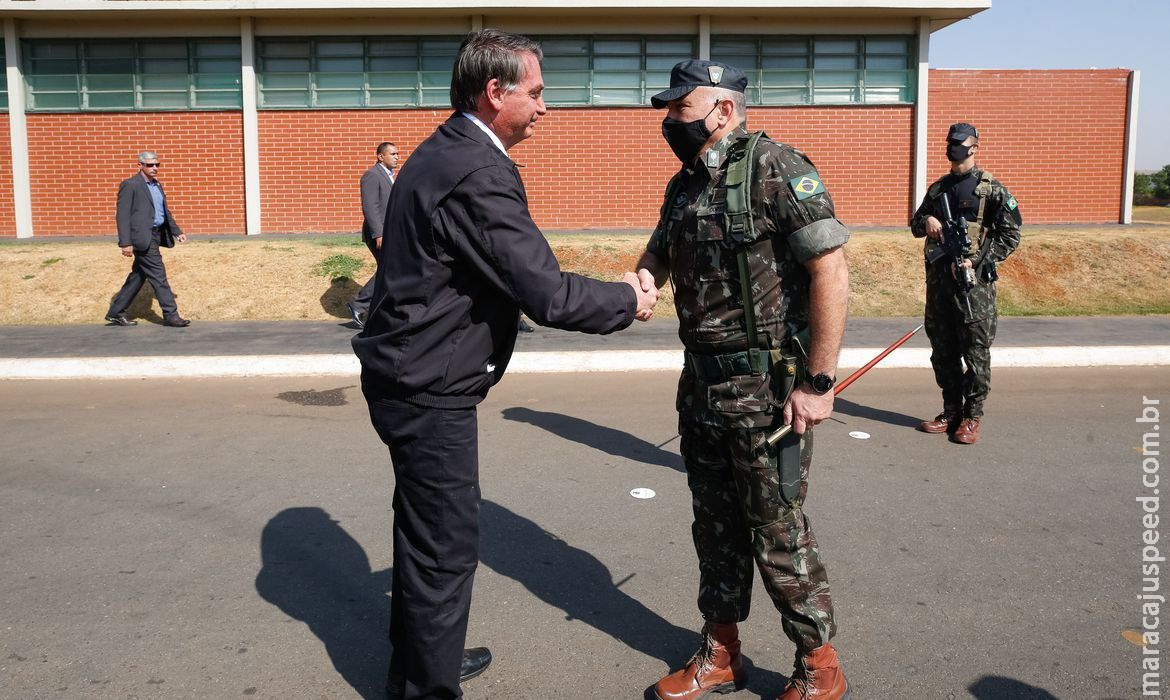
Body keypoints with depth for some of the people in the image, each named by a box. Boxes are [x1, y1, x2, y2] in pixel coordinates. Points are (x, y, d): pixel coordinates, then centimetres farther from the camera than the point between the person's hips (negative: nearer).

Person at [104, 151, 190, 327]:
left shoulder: (157, 185, 17)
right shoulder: (130, 185, -9)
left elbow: (165, 212, 25)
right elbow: (122, 215, -13)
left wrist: (177, 232, 16)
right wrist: (125, 243, -19)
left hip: (155, 236, 9)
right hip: (142, 237, -9)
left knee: (138, 276, 13)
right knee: (158, 275, -7)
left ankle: (115, 313, 23)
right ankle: (171, 315, -2)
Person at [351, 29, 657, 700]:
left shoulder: (441, 152, 10)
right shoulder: (480, 174, -22)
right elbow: (546, 293, -23)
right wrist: (628, 300, -8)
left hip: (410, 376, 11)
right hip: (431, 393, -11)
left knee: (424, 533, 23)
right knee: (447, 547, 2)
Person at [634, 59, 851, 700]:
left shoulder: (775, 168, -13)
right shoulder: (684, 185, 11)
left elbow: (832, 272, -17)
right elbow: (657, 254, 22)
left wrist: (818, 381, -19)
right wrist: (641, 283, -4)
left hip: (767, 389, -7)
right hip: (701, 385, 8)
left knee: (777, 531, 3)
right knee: (715, 525, 16)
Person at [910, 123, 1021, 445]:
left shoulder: (992, 189, -2)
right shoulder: (938, 188, 14)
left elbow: (1010, 236, -5)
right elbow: (915, 225, 23)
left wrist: (976, 262, -15)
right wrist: (925, 222, -1)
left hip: (974, 281, -5)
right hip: (938, 278, 6)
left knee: (975, 351, 0)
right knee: (942, 350, 10)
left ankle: (972, 416, 10)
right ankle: (951, 411, 22)